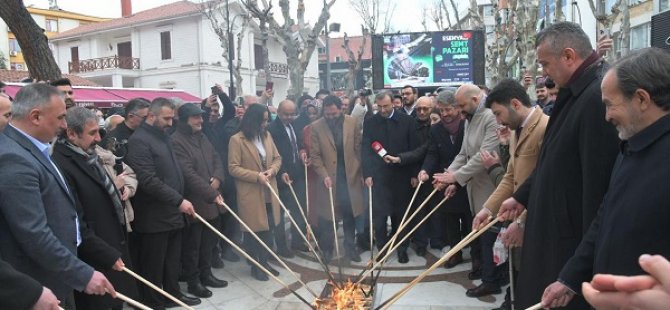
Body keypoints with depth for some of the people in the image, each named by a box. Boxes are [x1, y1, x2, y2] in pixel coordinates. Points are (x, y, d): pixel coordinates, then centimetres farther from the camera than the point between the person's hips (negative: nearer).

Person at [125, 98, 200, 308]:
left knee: (173, 260, 19)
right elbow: (149, 181, -24)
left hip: (172, 213, 9)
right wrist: (179, 200, -22)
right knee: (153, 265, 5)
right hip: (154, 217, -8)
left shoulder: (163, 137, 13)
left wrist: (179, 202, 17)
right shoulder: (139, 140, -16)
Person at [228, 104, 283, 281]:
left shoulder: (267, 135, 8)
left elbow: (277, 158, 12)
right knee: (253, 231, 6)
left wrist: (272, 170, -9)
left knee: (268, 229, 12)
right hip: (250, 194, -6)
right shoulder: (237, 140, -12)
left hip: (269, 192, 6)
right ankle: (255, 266, 20)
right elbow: (233, 168, -14)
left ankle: (264, 262, 28)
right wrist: (256, 176, -20)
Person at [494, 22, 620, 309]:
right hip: (555, 224, 9)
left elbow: (599, 181, -25)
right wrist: (522, 197, 19)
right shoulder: (575, 92, 9)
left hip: (573, 235, -9)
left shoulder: (598, 97, -23)